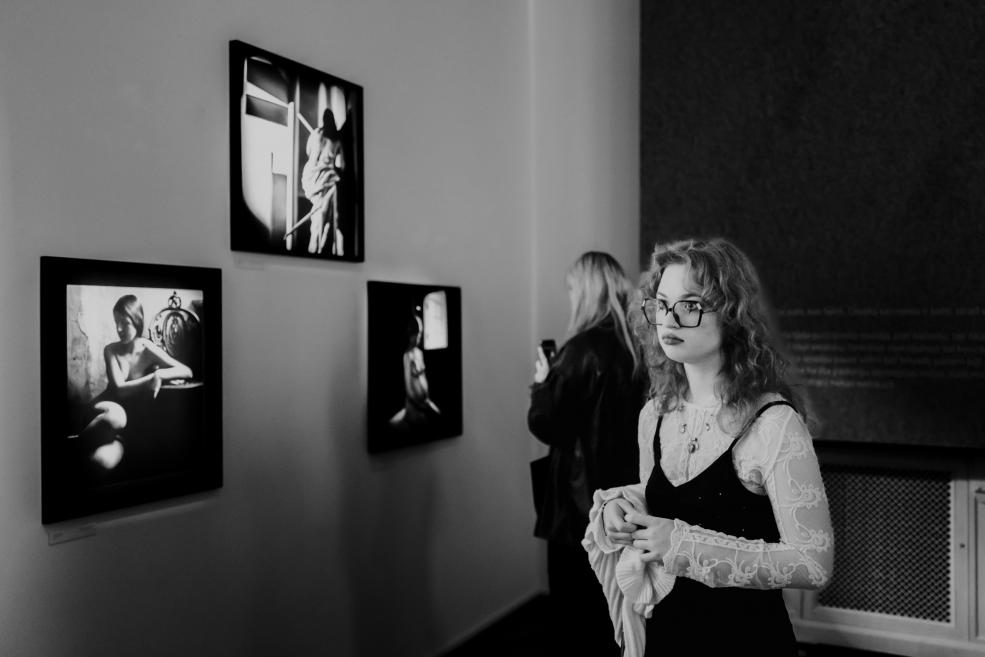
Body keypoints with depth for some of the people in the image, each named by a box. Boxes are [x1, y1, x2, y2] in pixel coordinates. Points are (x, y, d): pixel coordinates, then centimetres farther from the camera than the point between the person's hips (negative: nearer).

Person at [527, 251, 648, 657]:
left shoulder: (585, 348, -19)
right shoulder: (635, 346, 3)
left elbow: (545, 424, -16)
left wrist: (543, 382, 1)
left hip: (580, 500, -7)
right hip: (620, 494, 8)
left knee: (576, 613, 7)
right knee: (608, 609, 21)